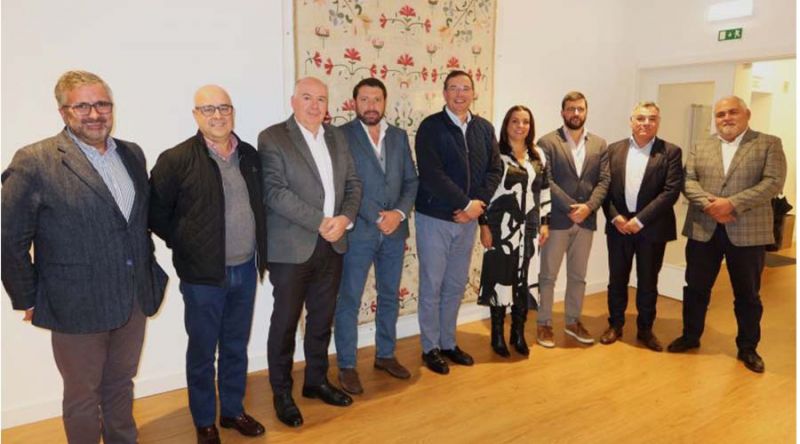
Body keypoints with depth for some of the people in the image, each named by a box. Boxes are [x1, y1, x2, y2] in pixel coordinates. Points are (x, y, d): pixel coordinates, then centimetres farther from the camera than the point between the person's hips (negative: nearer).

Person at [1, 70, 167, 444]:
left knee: (121, 385, 22)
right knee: (82, 396, 14)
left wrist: (149, 270, 9)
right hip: (77, 307, -5)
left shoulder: (132, 155, 5)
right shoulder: (34, 162, -13)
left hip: (134, 300, 5)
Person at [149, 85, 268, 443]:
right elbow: (156, 212, -7)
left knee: (237, 347, 18)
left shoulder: (250, 155, 6)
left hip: (245, 269, 5)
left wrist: (259, 249, 7)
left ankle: (233, 410, 36)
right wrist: (186, 245, -8)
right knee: (202, 351, 11)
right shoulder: (176, 159, -10)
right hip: (203, 273, -4)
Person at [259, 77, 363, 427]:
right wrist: (320, 222, -19)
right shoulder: (272, 138, -7)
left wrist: (345, 218, -10)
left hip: (332, 244, 6)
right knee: (285, 321, 7)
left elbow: (352, 183, 9)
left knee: (322, 318, 16)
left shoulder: (337, 137, 11)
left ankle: (316, 381, 34)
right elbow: (274, 191, -17)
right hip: (291, 247, -5)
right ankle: (281, 393, 23)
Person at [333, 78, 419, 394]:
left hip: (395, 230, 5)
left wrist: (399, 213, -8)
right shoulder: (342, 135, -5)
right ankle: (347, 366, 17)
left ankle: (385, 355, 32)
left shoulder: (399, 136, 10)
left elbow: (411, 180, 8)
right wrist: (377, 218, -13)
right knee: (349, 301, 3)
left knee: (390, 296, 15)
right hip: (357, 231, -5)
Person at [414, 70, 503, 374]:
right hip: (434, 218, -5)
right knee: (431, 286, 4)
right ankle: (431, 348, 19)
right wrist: (466, 204, -17)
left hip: (468, 218, 5)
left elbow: (495, 168, 5)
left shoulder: (484, 128, 8)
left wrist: (478, 204, -11)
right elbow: (431, 174, -17)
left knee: (456, 286, 14)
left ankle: (448, 343, 29)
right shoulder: (431, 127, -8)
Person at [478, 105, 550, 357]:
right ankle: (497, 335, 17)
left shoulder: (538, 155, 10)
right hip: (502, 227, -4)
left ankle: (518, 333, 25)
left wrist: (545, 222, 8)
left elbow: (544, 191, 13)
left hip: (529, 227, 5)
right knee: (500, 279, 3)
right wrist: (484, 225, -11)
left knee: (525, 280, 9)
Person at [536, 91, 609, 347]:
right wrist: (570, 207, -17)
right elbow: (545, 181, -12)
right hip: (556, 219, -4)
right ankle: (544, 324, 16)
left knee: (578, 276, 14)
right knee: (548, 276, 4)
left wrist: (588, 206, -13)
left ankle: (573, 321, 28)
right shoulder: (547, 142, -4)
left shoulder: (599, 144, 10)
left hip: (586, 220, 4)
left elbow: (604, 181, 4)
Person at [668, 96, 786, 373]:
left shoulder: (769, 144, 1)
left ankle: (748, 348, 25)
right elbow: (688, 181, 0)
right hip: (703, 230, 2)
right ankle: (690, 336, 28)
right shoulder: (700, 149, 10)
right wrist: (708, 204, -18)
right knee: (696, 288, 11)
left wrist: (732, 204, -20)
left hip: (747, 232, -2)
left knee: (747, 295, 9)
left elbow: (773, 183, -10)